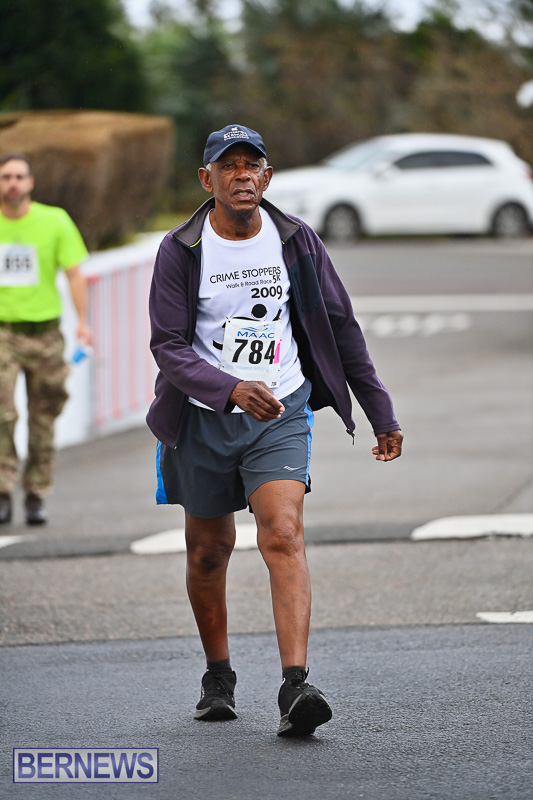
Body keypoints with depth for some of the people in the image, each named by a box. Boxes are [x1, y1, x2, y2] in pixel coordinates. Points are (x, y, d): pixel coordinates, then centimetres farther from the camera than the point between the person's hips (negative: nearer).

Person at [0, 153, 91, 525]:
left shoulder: (55, 221, 2)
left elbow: (75, 273, 2)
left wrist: (83, 322, -10)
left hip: (44, 330, 0)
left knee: (43, 418, 3)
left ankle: (36, 496, 14)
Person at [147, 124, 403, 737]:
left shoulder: (296, 241, -1)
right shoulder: (180, 251, -8)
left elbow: (341, 329, 8)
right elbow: (168, 346, -13)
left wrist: (382, 415, 8)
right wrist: (232, 388, -30)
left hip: (281, 413, 0)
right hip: (203, 417, 0)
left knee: (284, 534, -18)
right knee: (209, 550, 11)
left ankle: (295, 688, -27)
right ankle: (218, 678, 32)